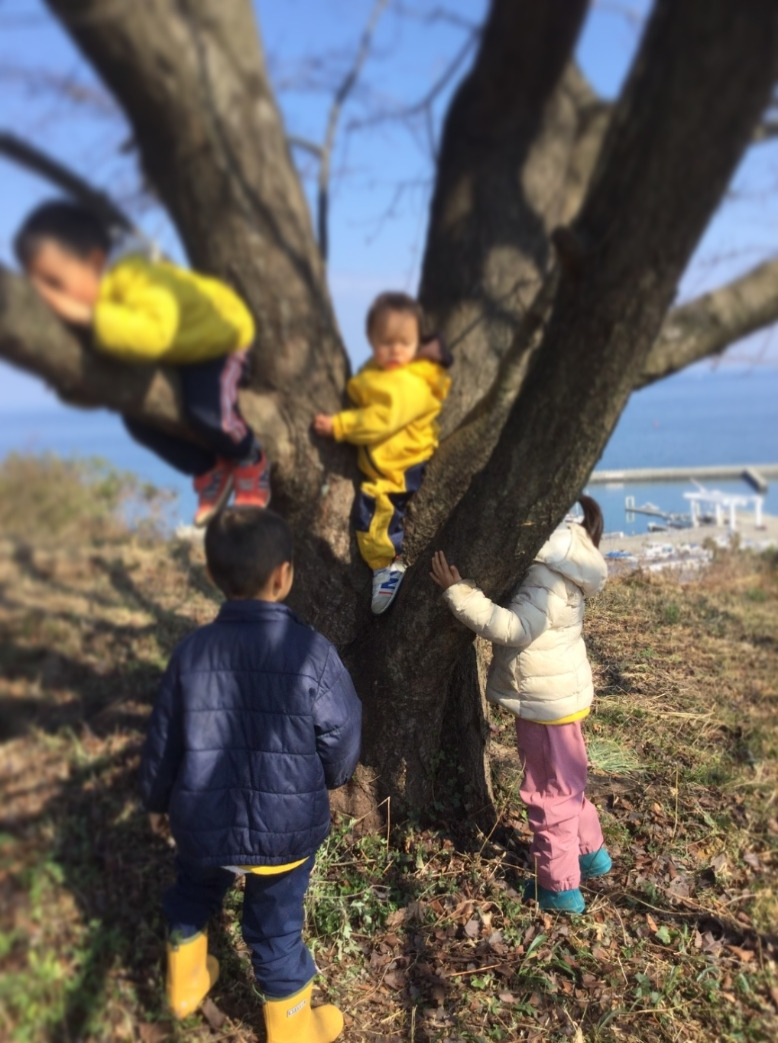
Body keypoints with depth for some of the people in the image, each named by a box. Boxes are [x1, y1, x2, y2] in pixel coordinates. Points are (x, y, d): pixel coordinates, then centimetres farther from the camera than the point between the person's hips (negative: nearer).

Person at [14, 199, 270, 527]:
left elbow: (156, 334, -64)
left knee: (207, 413, -28)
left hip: (220, 335, -7)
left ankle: (250, 462, 5)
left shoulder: (138, 280, -45)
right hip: (175, 355, 7)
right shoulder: (83, 295, -20)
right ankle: (209, 469, 20)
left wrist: (91, 317, -63)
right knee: (139, 420, -2)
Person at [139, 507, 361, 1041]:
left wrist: (156, 800, 19)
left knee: (193, 894, 31)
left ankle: (186, 985, 54)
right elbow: (342, 747, -11)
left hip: (201, 822, 3)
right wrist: (322, 782, 12)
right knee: (276, 927, 18)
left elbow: (163, 741, 0)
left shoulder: (193, 650, -10)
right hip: (286, 828, -3)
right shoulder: (312, 652, -20)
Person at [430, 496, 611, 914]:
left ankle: (560, 889, 20)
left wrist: (457, 591, -37)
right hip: (556, 693, 10)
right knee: (563, 783, 26)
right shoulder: (551, 562, 4)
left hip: (549, 701, -10)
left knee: (550, 792, 5)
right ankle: (589, 852, 45)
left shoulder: (548, 579, -28)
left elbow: (514, 627, -38)